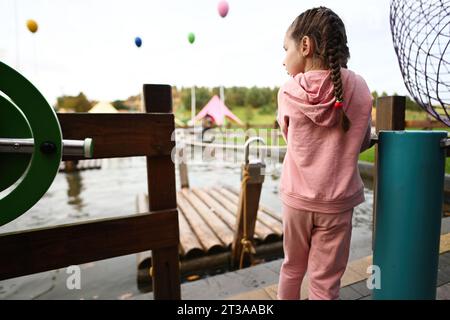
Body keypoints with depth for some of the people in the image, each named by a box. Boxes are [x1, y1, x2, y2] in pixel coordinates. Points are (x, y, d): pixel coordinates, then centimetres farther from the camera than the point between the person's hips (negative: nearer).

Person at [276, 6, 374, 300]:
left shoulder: (289, 92, -10)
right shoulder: (359, 88, -6)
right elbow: (362, 143, 6)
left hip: (297, 198, 0)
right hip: (337, 201, 0)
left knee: (292, 268, 23)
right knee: (325, 282, 14)